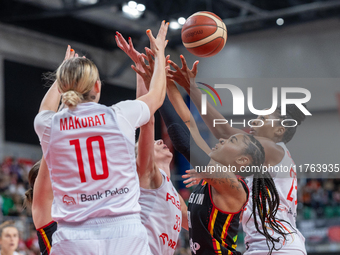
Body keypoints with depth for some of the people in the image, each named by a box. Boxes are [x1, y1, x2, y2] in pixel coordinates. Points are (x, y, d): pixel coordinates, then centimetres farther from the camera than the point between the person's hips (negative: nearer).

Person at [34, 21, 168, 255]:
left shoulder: (48, 126, 2)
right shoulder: (121, 116, -1)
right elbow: (157, 96, 22)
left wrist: (64, 75, 45)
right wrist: (159, 53, 38)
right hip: (125, 233, -1)